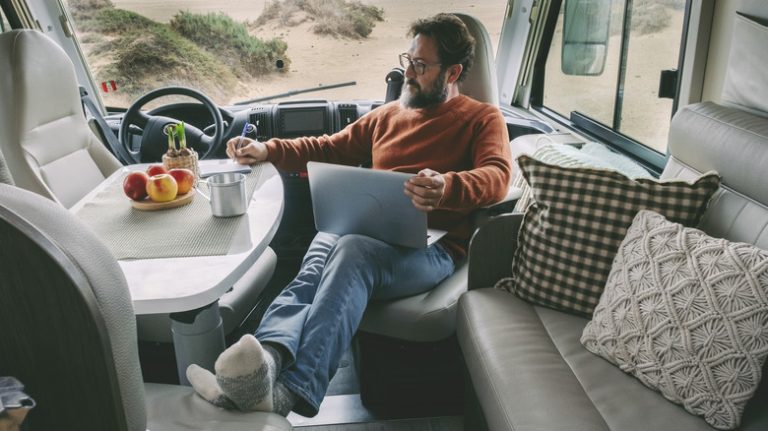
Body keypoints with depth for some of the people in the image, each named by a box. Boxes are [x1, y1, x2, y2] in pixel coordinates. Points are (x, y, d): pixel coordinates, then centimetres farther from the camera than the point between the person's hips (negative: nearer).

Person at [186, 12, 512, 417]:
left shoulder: (483, 118, 11)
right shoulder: (389, 114, 28)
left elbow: (496, 177, -9)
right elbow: (330, 148, 30)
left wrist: (445, 188, -32)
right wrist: (268, 150, 15)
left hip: (431, 249, -5)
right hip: (369, 236, 5)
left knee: (351, 250, -37)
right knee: (310, 277, -29)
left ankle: (292, 393, -50)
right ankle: (266, 361, -54)